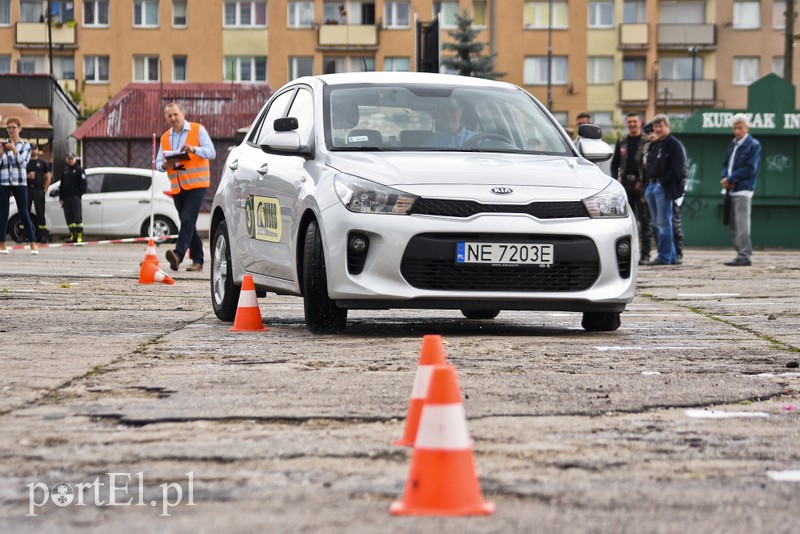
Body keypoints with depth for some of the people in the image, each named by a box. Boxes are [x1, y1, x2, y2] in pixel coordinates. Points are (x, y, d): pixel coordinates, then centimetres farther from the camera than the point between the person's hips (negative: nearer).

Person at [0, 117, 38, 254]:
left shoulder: (25, 146, 6)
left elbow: (23, 163, -7)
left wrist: (14, 149, -20)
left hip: (19, 182, -1)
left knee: (23, 212, -4)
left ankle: (32, 244, -2)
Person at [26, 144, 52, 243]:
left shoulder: (43, 162, 10)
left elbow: (48, 177, 9)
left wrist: (44, 189, -1)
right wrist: (27, 176, -9)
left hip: (39, 189, -2)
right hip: (27, 189, 2)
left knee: (40, 213, -4)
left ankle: (43, 235, -6)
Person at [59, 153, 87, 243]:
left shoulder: (79, 170, 1)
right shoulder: (65, 171, 20)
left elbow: (83, 184, -4)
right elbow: (61, 185, 21)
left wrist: (79, 194, -12)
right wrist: (61, 198, 13)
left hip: (75, 196, -6)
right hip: (66, 197, 6)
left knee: (77, 216, -12)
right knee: (69, 217, 4)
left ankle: (79, 235, -11)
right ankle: (72, 234, 8)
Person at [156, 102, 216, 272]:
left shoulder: (198, 130, 1)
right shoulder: (165, 138, 15)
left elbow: (211, 153, -7)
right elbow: (158, 163, 14)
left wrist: (194, 149, -24)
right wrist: (165, 165, -10)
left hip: (196, 183, -6)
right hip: (177, 187, 6)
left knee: (188, 220, -18)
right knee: (188, 224, 8)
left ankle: (178, 255, -30)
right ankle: (197, 260, 15)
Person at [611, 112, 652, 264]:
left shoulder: (647, 141, 0)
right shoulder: (621, 141, 13)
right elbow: (614, 163, 18)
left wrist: (644, 183, -11)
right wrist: (616, 179, 3)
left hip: (641, 185, -4)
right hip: (625, 184, 4)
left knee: (644, 221, -3)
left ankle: (645, 254, -1)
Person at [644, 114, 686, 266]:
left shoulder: (674, 145, -6)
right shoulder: (653, 145, 19)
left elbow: (678, 169, -13)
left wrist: (663, 181, -14)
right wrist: (647, 185, 11)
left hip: (664, 187, -9)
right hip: (652, 185, 9)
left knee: (663, 223, -9)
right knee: (657, 223, 9)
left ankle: (664, 256, -7)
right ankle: (671, 256, 14)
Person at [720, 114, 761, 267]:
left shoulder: (754, 145, -5)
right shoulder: (733, 144, 17)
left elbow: (750, 169, -13)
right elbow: (725, 164, 16)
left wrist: (730, 179, -14)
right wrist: (725, 178, -5)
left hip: (743, 190, -8)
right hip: (730, 190, 8)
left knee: (741, 224, -10)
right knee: (732, 224, 9)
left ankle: (744, 256, -10)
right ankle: (744, 254, 16)